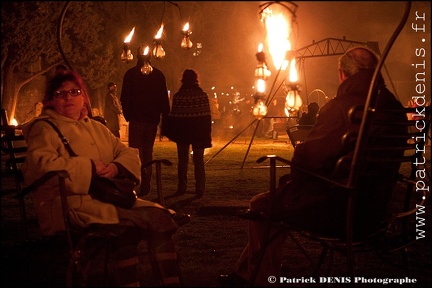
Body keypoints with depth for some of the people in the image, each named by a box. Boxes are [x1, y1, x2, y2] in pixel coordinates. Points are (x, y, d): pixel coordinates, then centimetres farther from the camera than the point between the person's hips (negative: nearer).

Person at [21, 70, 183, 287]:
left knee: (160, 216, -17)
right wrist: (90, 167, -13)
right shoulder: (44, 128, 5)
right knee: (125, 228, -34)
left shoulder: (96, 128, 26)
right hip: (69, 204, -6)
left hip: (107, 198, 7)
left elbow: (129, 153, 20)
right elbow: (41, 164, -14)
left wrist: (117, 167, -5)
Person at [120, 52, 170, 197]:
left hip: (137, 118, -4)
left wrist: (127, 115, 5)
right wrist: (165, 118, 9)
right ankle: (146, 185, 14)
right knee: (148, 150, 13)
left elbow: (125, 98, -5)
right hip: (153, 119, 4)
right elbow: (164, 99, 5)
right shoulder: (158, 74, 5)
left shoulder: (131, 74, -4)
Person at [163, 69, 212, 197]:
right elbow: (207, 116, -5)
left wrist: (170, 132, 4)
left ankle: (182, 187, 11)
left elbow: (173, 116, -8)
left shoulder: (178, 96, -8)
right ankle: (200, 189, 2)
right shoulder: (203, 95, -5)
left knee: (183, 160, 11)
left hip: (182, 132, 0)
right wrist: (207, 133, 2)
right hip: (199, 132, 0)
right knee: (199, 160, 6)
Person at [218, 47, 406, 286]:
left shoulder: (340, 107, -21)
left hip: (338, 212, -8)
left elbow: (308, 157, -16)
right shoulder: (394, 108, 3)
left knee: (261, 205, 13)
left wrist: (292, 177, 7)